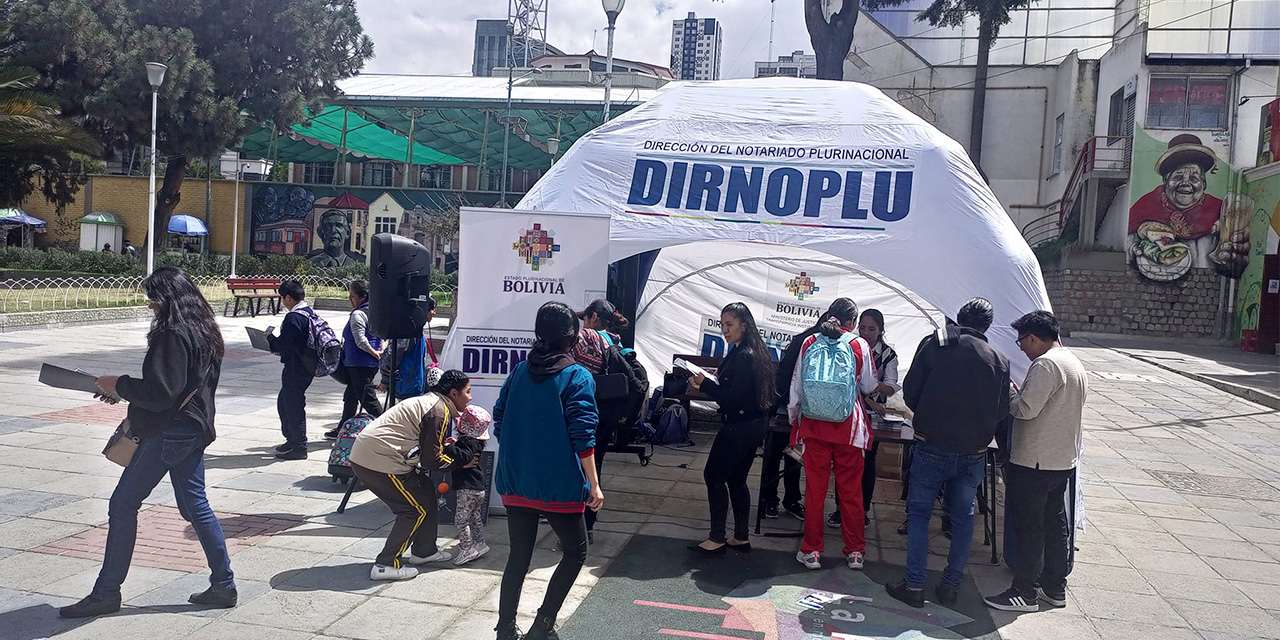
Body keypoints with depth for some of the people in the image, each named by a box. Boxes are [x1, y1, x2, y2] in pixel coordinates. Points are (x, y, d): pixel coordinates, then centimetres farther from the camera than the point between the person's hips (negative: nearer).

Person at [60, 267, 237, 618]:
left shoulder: (173, 335, -18)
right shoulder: (204, 331, 12)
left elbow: (160, 392, -23)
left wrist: (119, 384, -8)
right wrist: (125, 389, 17)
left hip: (169, 432, -10)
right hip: (194, 428, 10)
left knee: (123, 505, 2)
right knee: (195, 506, 13)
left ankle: (106, 592, 11)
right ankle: (223, 586, 16)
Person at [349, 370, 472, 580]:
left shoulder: (430, 401, 16)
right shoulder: (439, 411, -14)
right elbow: (432, 460, -12)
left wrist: (446, 445, 10)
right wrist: (462, 461, -1)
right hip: (380, 462, -10)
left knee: (426, 492, 17)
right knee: (416, 509, -1)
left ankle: (424, 550, 30)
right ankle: (386, 565, 2)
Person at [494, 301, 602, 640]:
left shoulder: (520, 371, 6)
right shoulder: (578, 376, -10)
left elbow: (500, 421, 11)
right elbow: (582, 436, -14)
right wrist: (594, 484, -9)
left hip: (516, 484, 5)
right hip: (559, 485, -5)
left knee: (518, 556, 15)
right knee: (575, 553, 13)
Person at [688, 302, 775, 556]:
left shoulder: (743, 356, -20)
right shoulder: (754, 352, 10)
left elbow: (734, 398, -22)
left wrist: (705, 384, -19)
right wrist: (711, 383, 9)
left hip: (739, 427, -10)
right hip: (754, 424, 10)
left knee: (714, 475, -2)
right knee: (736, 479, 15)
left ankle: (717, 539, 3)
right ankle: (741, 537, 21)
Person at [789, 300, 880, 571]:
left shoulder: (810, 342, 1)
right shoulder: (859, 345, -4)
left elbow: (797, 384, 5)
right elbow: (869, 386, 5)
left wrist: (794, 416, 17)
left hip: (814, 424, 1)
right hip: (848, 425, -1)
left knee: (814, 488, 6)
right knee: (851, 489, 9)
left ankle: (811, 551, 13)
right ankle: (855, 551, 18)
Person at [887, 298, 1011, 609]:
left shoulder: (934, 344, -6)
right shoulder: (1000, 361, -1)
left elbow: (910, 391, -5)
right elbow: (1001, 413, 5)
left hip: (933, 446, -2)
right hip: (974, 452, 2)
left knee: (919, 512, 7)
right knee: (963, 516, 14)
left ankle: (914, 586, 5)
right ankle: (951, 586, 18)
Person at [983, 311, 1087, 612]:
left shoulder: (1045, 365, -19)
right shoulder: (1075, 363, 13)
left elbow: (1026, 409, -24)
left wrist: (1009, 397, -6)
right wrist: (1021, 396, 11)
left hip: (1035, 461, -10)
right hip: (1064, 459, 10)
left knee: (1028, 527, -1)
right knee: (1056, 524, 15)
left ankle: (1024, 593, 5)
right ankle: (1054, 588, 25)